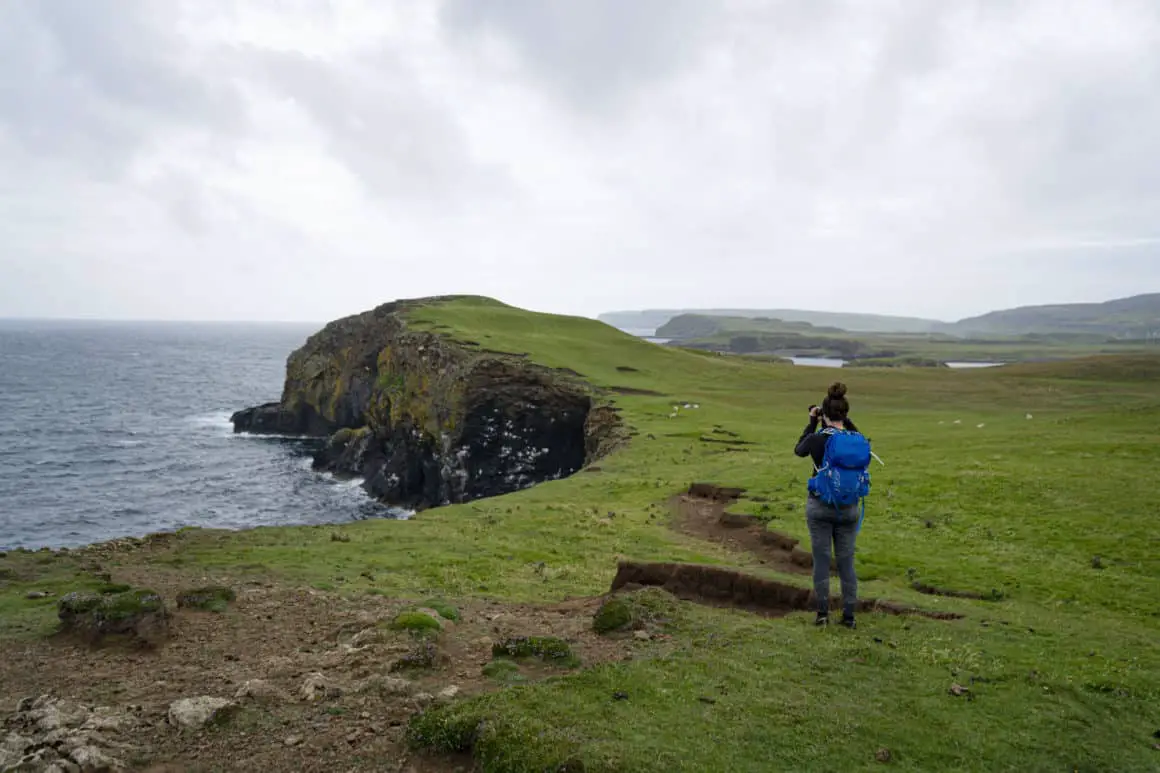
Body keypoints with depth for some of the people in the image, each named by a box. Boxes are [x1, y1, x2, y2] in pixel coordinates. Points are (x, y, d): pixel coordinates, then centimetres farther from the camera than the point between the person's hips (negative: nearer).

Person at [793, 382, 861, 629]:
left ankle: (823, 613, 12)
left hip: (819, 506, -2)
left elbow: (799, 450, 8)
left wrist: (812, 422, 11)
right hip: (847, 508, 2)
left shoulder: (816, 439, -15)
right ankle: (849, 615, 14)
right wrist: (847, 422, 13)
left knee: (821, 560, 8)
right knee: (846, 561, 11)